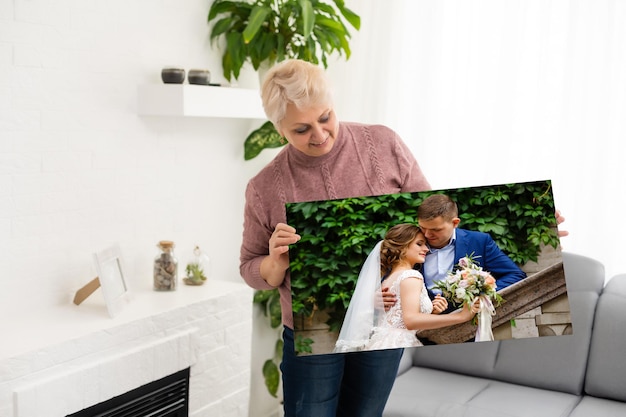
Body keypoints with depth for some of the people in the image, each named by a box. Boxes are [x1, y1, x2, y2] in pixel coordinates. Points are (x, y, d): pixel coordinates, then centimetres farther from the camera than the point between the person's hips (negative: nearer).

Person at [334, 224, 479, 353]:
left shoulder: (388, 277, 19)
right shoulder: (411, 276, -6)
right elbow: (411, 320, -20)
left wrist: (432, 310, 13)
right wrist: (461, 316, -19)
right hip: (396, 348, -9)